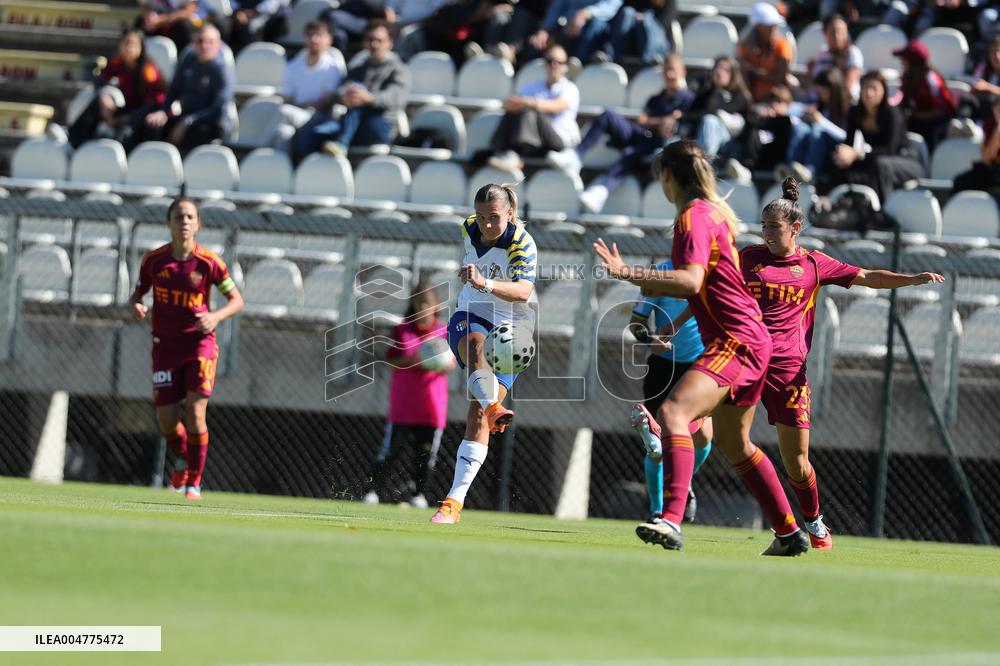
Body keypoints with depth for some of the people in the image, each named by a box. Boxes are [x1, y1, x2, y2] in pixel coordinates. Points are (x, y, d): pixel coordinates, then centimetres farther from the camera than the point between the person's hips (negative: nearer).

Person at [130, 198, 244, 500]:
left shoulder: (209, 262, -9)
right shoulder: (154, 260, -3)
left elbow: (237, 300, -3)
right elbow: (138, 291, 11)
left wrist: (216, 316, -23)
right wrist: (136, 306, -13)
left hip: (200, 344, -2)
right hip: (165, 347, 2)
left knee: (195, 414, -16)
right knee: (167, 421, -2)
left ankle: (194, 483, -1)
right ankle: (183, 461, 33)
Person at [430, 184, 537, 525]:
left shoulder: (522, 243, -19)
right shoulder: (468, 230, -3)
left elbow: (523, 291, -37)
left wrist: (486, 283, -53)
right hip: (470, 317, 3)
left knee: (478, 415, -13)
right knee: (477, 345, -38)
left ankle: (454, 503, -13)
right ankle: (493, 406, -65)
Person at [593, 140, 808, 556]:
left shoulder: (694, 216, -13)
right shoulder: (715, 212, 17)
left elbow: (691, 280, -28)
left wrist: (629, 273, -32)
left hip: (736, 340, -11)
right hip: (751, 339, 11)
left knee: (672, 413, -29)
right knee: (734, 444, 25)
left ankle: (672, 522, -45)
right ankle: (789, 534, 37)